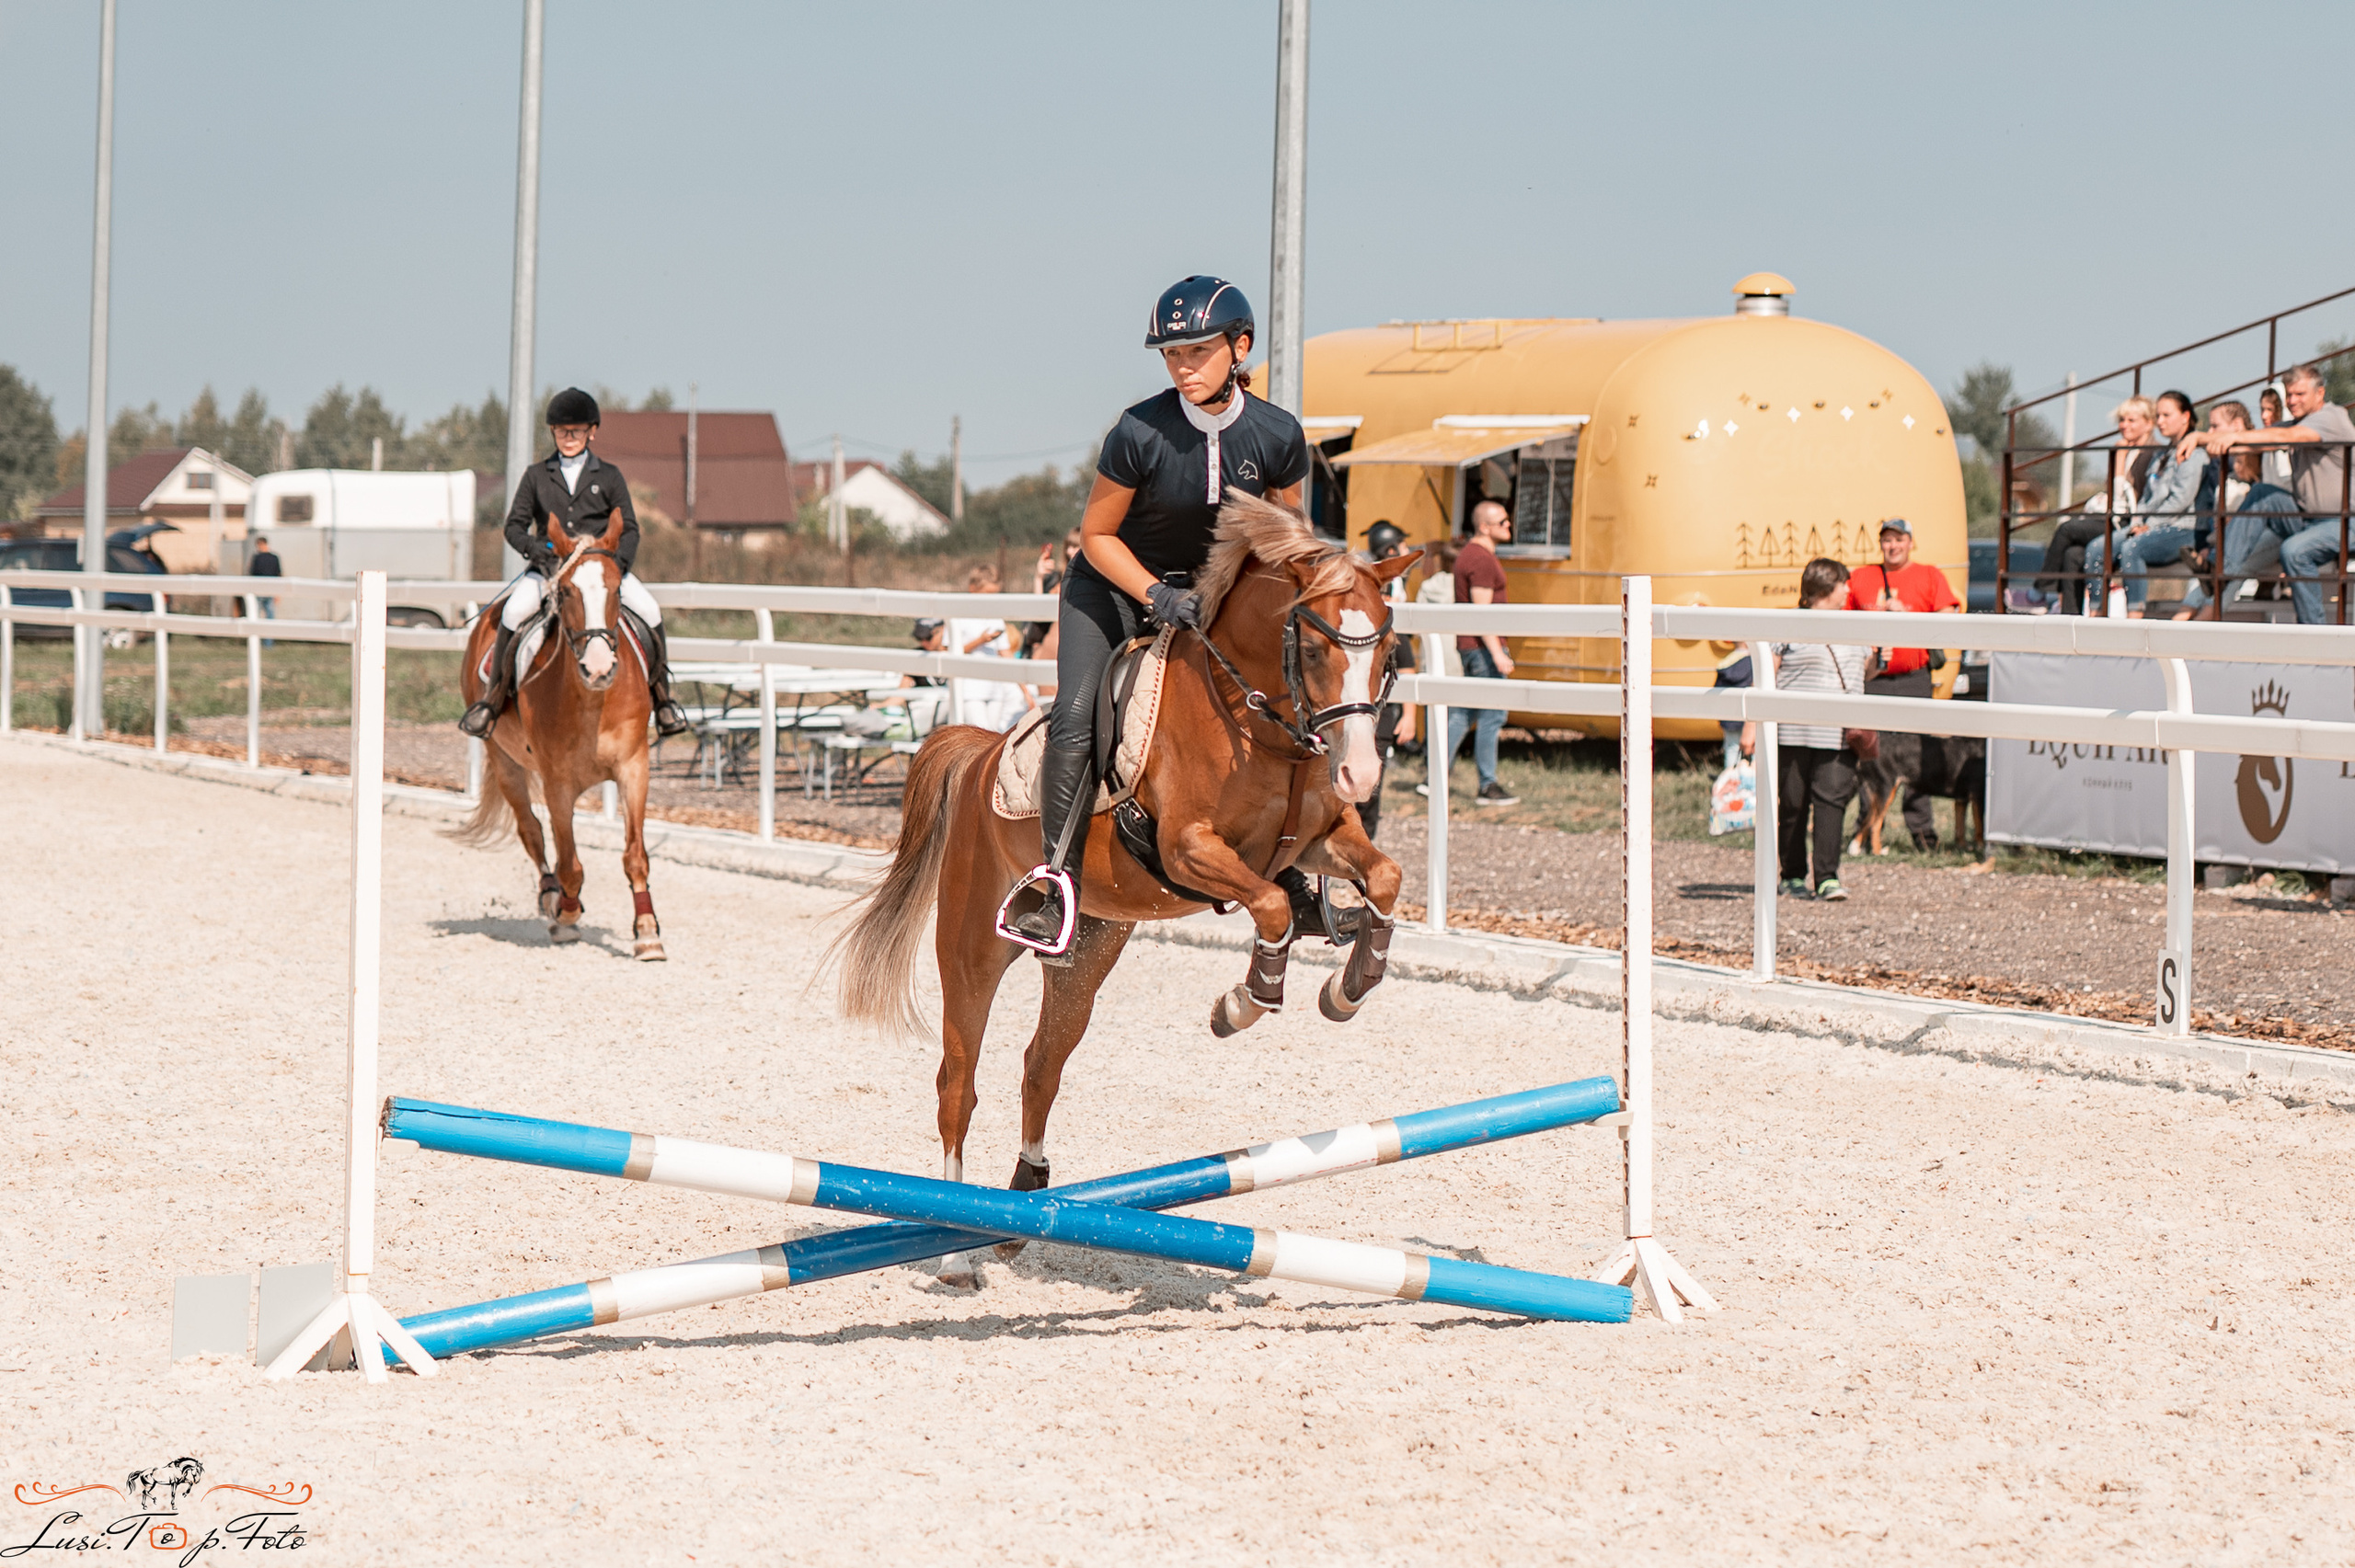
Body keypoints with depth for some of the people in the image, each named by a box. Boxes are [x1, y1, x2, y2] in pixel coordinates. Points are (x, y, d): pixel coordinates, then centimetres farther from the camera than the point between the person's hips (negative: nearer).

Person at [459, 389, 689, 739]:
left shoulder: (609, 476, 10)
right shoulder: (536, 476, 11)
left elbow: (629, 529, 6)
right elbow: (515, 525, 7)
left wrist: (617, 562, -14)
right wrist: (535, 547, -15)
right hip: (548, 566, 0)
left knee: (649, 611, -22)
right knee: (514, 612, -29)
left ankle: (662, 697, -7)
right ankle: (493, 698, -16)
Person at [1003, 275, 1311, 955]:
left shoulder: (1279, 436, -15)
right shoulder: (1140, 432, -24)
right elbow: (1096, 534, -14)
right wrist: (1158, 597, -26)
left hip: (1210, 588, 3)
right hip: (1114, 584, -3)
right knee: (1077, 718, -24)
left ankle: (1283, 870, 10)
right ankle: (1057, 881, -22)